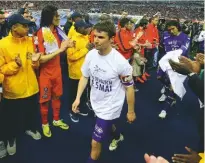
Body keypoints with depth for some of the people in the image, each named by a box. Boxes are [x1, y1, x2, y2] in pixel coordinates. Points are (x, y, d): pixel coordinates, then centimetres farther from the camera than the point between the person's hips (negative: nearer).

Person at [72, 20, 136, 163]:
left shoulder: (120, 62, -27)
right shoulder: (91, 55, -13)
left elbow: (129, 87, -14)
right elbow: (85, 76, 2)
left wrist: (131, 111, -6)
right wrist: (78, 97, -4)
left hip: (110, 107, -6)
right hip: (96, 103, 6)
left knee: (95, 142, -1)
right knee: (109, 124, 34)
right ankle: (118, 137, 69)